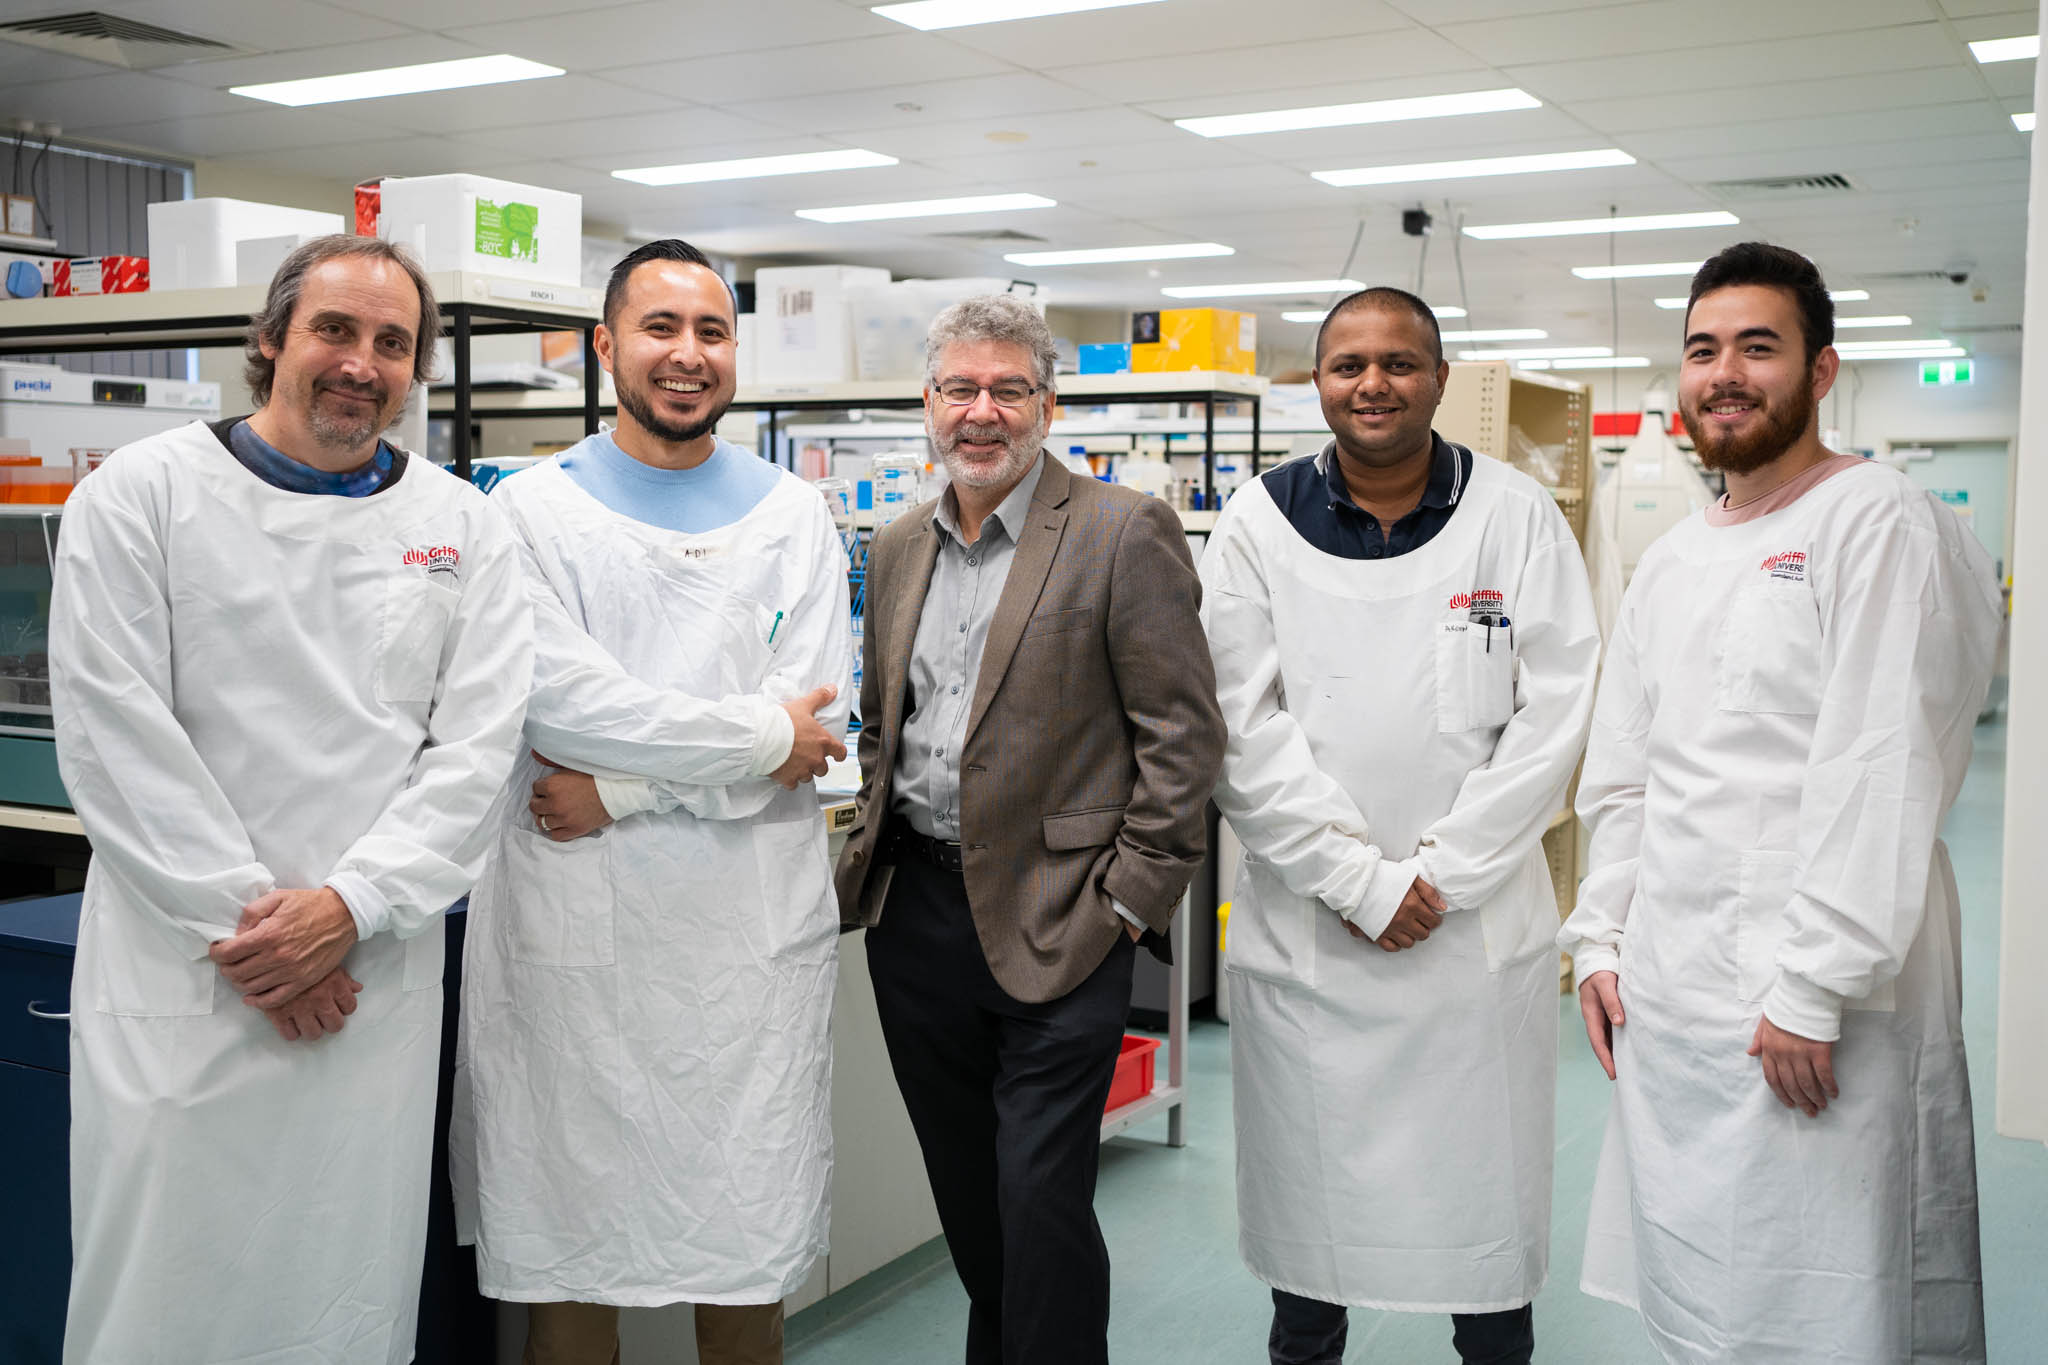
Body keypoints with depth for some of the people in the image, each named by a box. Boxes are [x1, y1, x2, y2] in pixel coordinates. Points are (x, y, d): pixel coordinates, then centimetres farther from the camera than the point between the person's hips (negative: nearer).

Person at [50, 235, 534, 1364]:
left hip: (373, 971, 2)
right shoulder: (140, 495, 1)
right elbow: (115, 735, -5)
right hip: (178, 967, -2)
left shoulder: (463, 528, 7)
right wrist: (241, 920, -10)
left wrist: (351, 906, -11)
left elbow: (474, 748, 1)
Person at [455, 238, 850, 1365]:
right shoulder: (533, 510, 3)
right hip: (573, 933, -1)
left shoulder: (795, 519, 9)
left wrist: (622, 789, -10)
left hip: (754, 930, 2)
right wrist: (759, 737, -9)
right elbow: (561, 698, -11)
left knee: (746, 1267, 10)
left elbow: (815, 719, -2)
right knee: (565, 1260, 8)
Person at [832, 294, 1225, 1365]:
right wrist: (871, 848, 11)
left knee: (1041, 1199, -3)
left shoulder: (1125, 533, -8)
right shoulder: (897, 550, 12)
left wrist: (1128, 899, -13)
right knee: (965, 1195, 17)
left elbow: (1183, 733, -10)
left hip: (1054, 926, -6)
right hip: (912, 911, 6)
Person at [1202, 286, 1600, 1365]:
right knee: (1305, 1180, 12)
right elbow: (1243, 727, -5)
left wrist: (1440, 877, -11)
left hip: (1478, 923, 0)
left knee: (1484, 1184, 9)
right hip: (1301, 921, 1)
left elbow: (1553, 714, -4)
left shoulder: (1516, 517, 0)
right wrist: (1357, 881, -12)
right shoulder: (1261, 522, 0)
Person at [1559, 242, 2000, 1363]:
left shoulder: (1877, 524, -8)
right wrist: (1600, 940, 11)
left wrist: (1815, 991, -19)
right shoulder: (1669, 563, 16)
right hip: (1664, 996, 7)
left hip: (1815, 1011, -7)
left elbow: (1880, 777, -16)